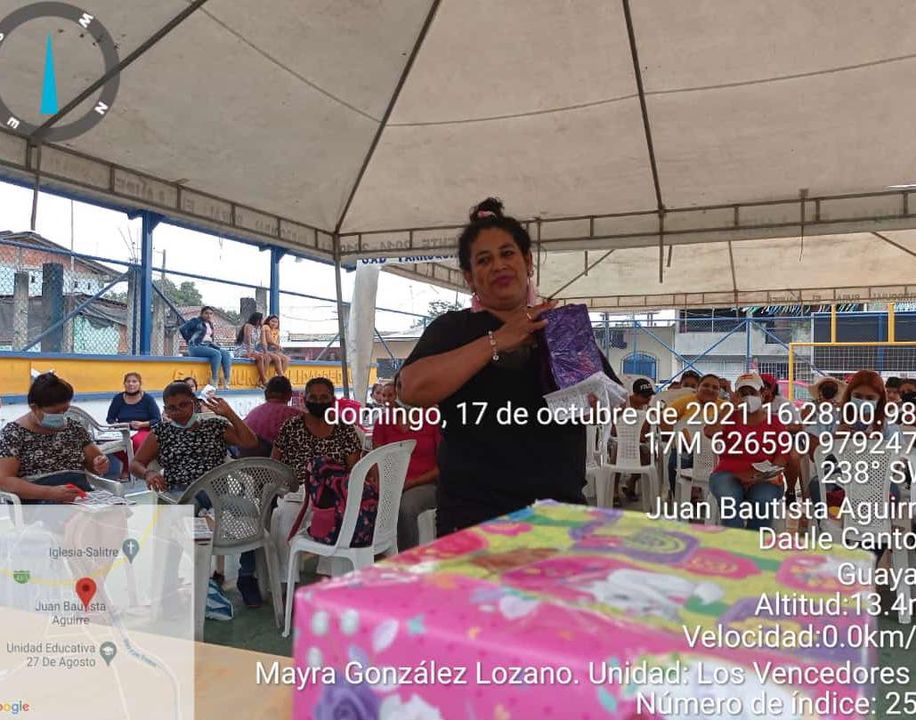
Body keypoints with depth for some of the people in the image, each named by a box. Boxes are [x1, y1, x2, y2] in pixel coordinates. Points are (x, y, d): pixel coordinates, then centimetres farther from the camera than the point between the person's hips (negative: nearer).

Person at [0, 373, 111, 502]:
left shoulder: (74, 428, 14)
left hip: (83, 496, 3)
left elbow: (96, 460, 22)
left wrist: (101, 465, -4)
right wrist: (50, 493, -20)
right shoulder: (14, 432, 2)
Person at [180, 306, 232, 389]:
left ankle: (227, 381, -25)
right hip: (196, 347, -7)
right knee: (216, 353, -30)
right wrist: (190, 340, -7)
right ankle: (214, 381, -30)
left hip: (208, 346, 7)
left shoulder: (210, 324, 22)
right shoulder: (195, 321, 0)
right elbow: (182, 329, -10)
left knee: (226, 353, -15)